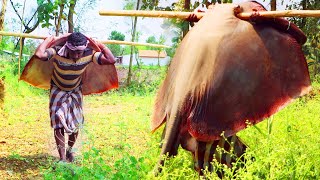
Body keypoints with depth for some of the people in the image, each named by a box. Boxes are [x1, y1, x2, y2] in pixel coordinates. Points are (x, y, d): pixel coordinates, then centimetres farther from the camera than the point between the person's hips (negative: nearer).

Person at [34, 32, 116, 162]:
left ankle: (70, 150, 35)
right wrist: (51, 39, -41)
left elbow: (111, 60, -32)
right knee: (58, 123, -13)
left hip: (76, 91, 2)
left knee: (76, 123, 8)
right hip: (58, 90, -2)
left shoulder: (89, 55, -28)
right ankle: (62, 158, -9)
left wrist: (98, 44, -30)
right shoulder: (57, 53, -34)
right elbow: (39, 54, -53)